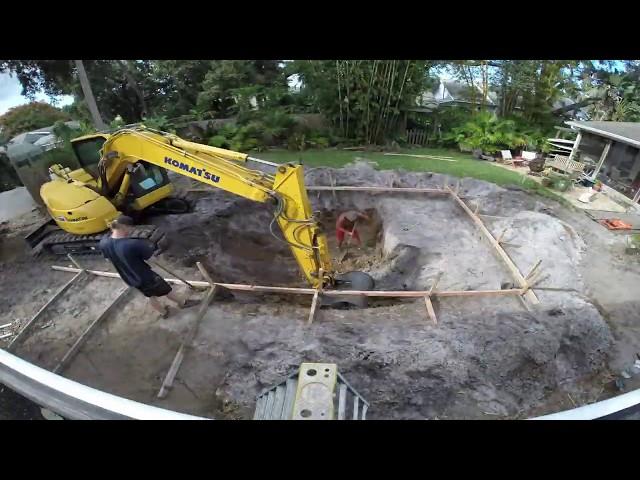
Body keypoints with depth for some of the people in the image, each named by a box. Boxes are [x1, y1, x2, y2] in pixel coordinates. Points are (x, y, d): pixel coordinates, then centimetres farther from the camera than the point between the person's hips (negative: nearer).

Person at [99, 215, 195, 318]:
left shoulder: (103, 243, -14)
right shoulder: (132, 244, -36)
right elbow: (149, 252, -19)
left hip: (130, 280, 7)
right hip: (147, 278, -7)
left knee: (151, 296, 31)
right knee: (167, 290, 21)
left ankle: (163, 312, 53)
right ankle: (182, 303, 47)